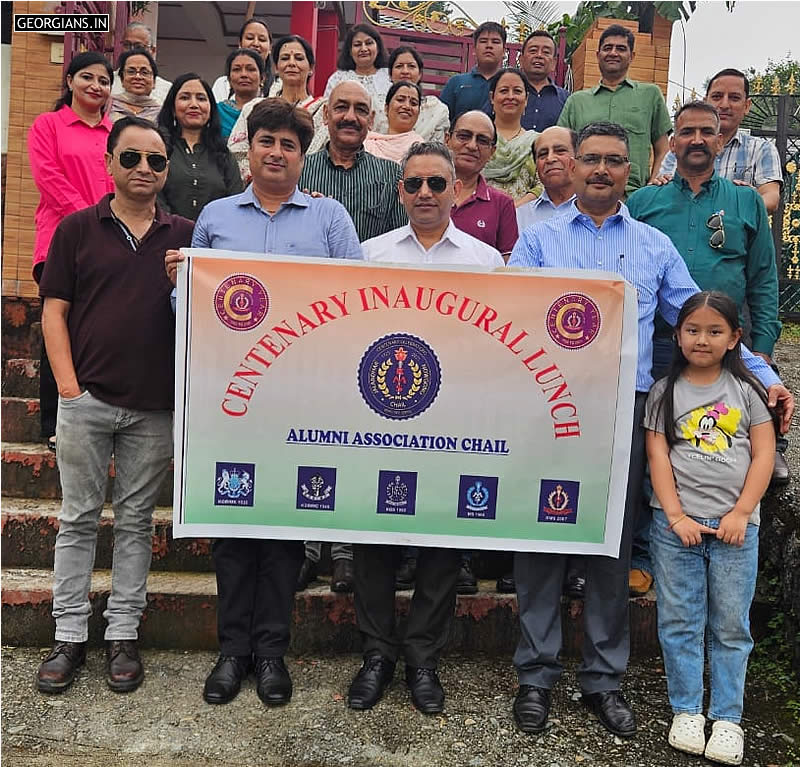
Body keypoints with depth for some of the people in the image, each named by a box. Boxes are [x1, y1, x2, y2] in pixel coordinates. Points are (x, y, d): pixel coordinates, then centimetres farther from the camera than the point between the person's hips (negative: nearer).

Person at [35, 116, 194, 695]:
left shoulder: (186, 235, 7)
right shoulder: (78, 229, 6)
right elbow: (54, 310, 3)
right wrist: (68, 385, -5)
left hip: (155, 407, 1)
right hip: (87, 399, 0)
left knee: (137, 521, 9)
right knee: (79, 518, 8)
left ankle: (123, 635, 22)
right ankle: (69, 637, 21)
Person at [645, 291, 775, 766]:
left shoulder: (747, 389, 5)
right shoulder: (665, 392, 4)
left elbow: (763, 455, 1)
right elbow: (658, 457, -1)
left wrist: (741, 514, -8)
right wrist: (677, 517, -10)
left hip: (736, 525, 0)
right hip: (677, 523, 0)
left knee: (731, 625, 8)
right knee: (680, 622, 7)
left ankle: (728, 718, 21)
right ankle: (687, 711, 21)